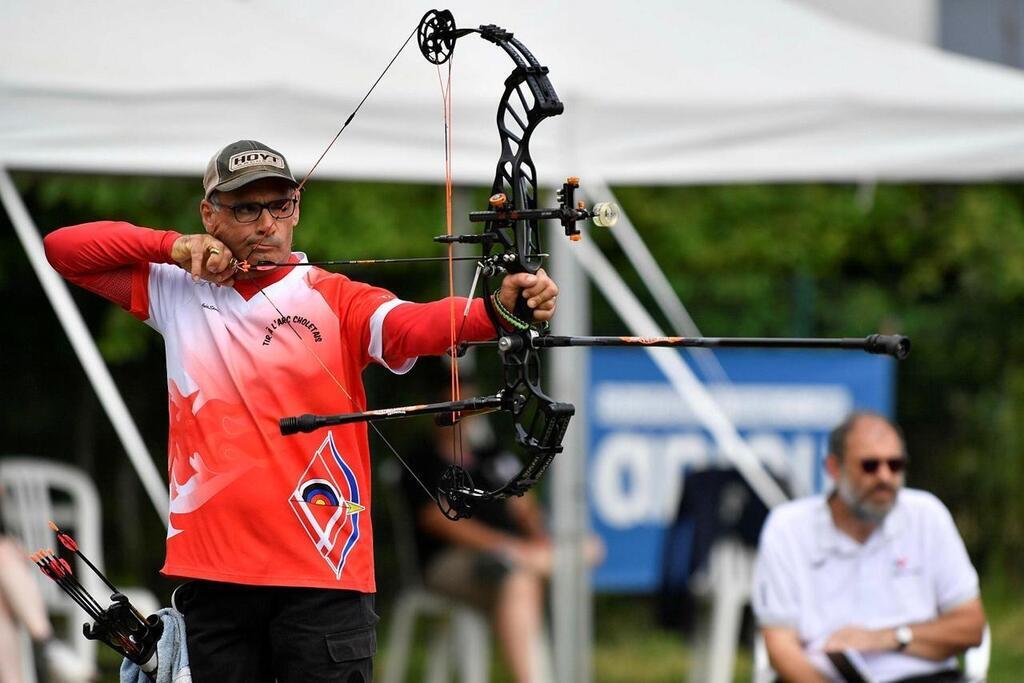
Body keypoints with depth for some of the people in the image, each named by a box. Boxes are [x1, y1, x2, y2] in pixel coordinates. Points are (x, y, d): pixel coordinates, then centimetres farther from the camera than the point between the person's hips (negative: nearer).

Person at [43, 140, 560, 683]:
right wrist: (172, 246, -3)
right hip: (212, 573, 3)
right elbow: (64, 248, 11)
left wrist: (497, 309, -40)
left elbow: (412, 324, -18)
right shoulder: (175, 290, 11)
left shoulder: (334, 299, 0)